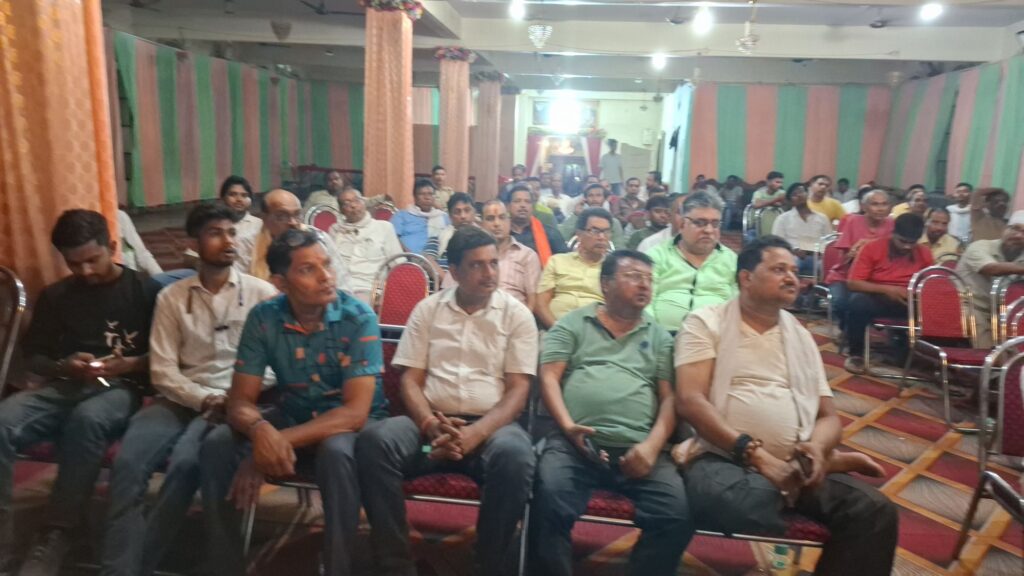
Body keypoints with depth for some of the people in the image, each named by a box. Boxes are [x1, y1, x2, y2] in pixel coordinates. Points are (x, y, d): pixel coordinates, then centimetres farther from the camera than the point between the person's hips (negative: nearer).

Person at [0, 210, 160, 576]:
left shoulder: (145, 290, 5)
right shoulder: (55, 296, 16)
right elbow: (33, 356, 18)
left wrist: (129, 364, -15)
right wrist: (64, 366, -4)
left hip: (121, 388, -4)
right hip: (64, 386, 4)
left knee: (87, 419, -40)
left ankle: (53, 540, -28)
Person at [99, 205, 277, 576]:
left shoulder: (261, 293, 4)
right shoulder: (171, 297, 10)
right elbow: (162, 370, 3)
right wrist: (205, 399, -13)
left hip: (237, 401, -2)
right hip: (182, 399, 3)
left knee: (184, 461, -28)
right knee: (127, 464, -23)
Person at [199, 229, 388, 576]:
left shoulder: (359, 318, -21)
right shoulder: (263, 319, -11)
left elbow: (355, 411, -26)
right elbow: (240, 400, -10)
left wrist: (283, 440, -34)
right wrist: (261, 430, -35)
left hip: (349, 421, -3)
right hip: (291, 414, 4)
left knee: (336, 452, -37)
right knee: (216, 445, -19)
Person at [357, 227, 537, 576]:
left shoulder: (517, 315, 5)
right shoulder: (428, 309, 11)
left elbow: (518, 390, -2)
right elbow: (410, 380, 6)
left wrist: (475, 434, -19)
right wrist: (432, 426, -15)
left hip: (491, 423, -1)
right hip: (431, 422, 2)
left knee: (514, 455, -36)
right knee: (374, 440, -28)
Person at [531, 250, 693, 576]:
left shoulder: (660, 337, 21)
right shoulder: (572, 324, 16)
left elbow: (669, 397, 13)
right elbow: (549, 378, 6)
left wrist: (653, 445, -4)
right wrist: (568, 426, -10)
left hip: (637, 448, 2)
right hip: (574, 442, -2)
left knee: (677, 516, -22)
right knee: (549, 506, -29)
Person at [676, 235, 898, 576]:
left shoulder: (800, 336, 20)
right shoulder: (706, 323, 3)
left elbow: (829, 416, 18)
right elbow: (690, 401, -8)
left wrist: (817, 449, -7)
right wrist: (756, 454, -18)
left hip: (797, 462, 5)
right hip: (725, 457, -5)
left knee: (875, 512, -19)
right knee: (751, 506, -38)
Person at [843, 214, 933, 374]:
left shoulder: (924, 253, 5)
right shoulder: (872, 248, -6)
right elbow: (852, 283, -11)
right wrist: (886, 289, -23)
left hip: (909, 302, 3)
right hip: (876, 299, -3)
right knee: (858, 302, -36)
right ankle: (856, 354, -16)